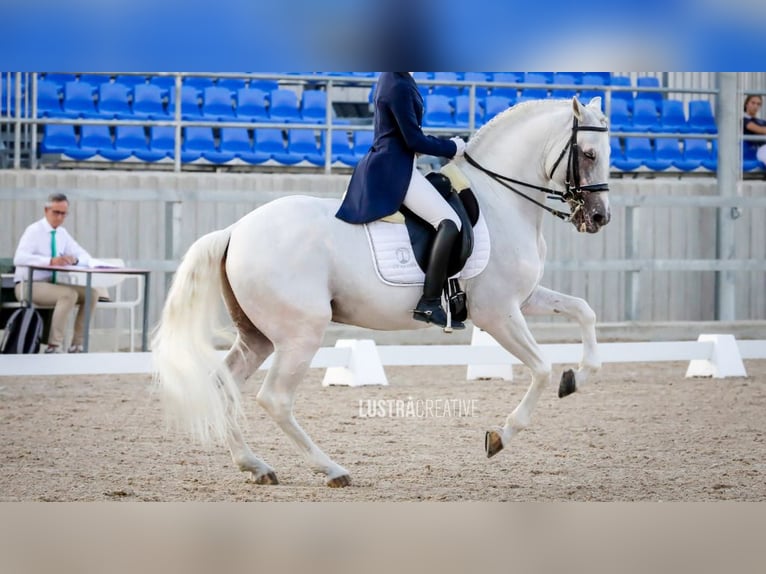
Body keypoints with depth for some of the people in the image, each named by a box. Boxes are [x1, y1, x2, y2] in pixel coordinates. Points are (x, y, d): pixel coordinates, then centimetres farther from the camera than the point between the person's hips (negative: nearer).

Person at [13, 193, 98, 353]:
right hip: (29, 285, -7)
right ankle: (55, 346, -29)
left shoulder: (61, 233, 7)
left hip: (50, 284, 7)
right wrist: (50, 261, -42)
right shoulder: (34, 231, -14)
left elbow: (86, 257, 10)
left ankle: (77, 344, -8)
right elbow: (19, 258, -30)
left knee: (91, 294, -9)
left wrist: (74, 259, -16)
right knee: (69, 294, -31)